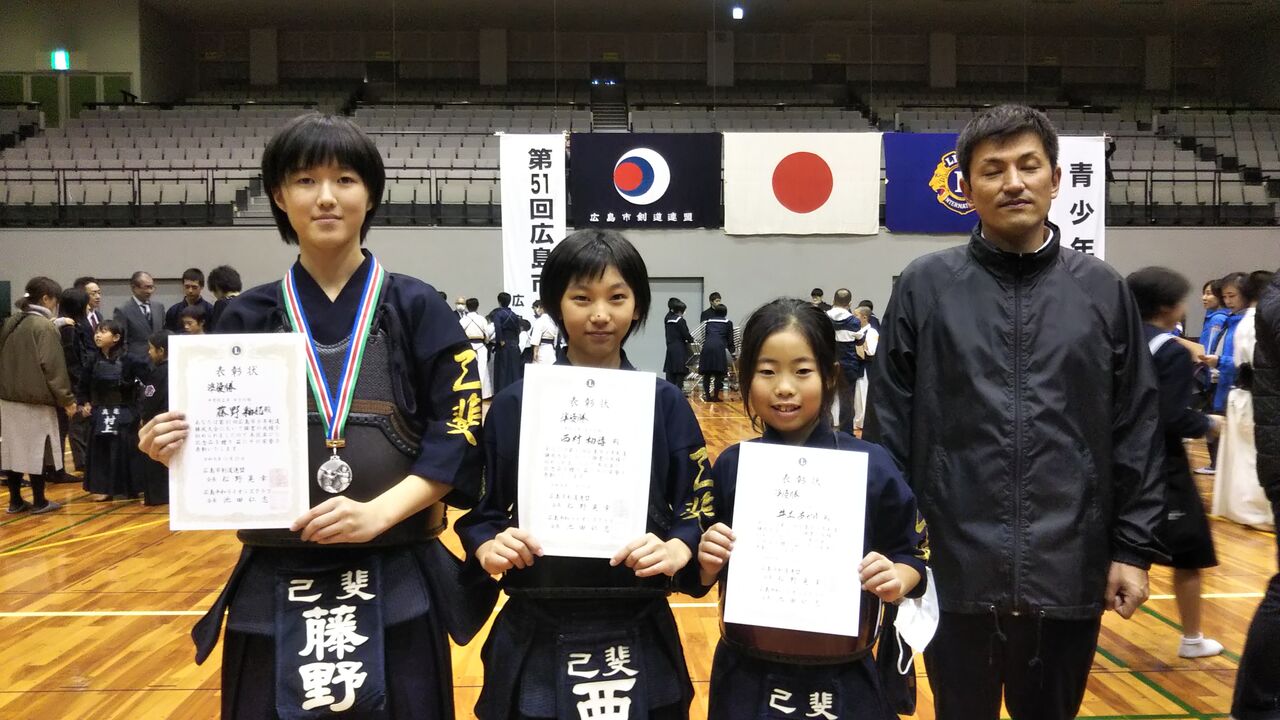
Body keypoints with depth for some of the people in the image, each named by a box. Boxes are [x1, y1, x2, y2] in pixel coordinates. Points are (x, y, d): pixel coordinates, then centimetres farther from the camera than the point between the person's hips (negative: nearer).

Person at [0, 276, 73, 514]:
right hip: (36, 399, -7)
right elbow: (53, 367, -15)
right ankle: (39, 501, 9)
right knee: (37, 450, 2)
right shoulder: (45, 327, -13)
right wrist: (67, 398, -9)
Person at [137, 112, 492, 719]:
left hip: (397, 584, -1)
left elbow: (458, 435, -6)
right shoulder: (247, 318, 5)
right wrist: (175, 450, -12)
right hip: (274, 588, 2)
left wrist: (379, 513, -19)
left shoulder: (416, 309, -1)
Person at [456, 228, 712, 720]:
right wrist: (489, 547, -17)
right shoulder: (513, 406, -3)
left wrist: (676, 550, -20)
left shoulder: (666, 404, -2)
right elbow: (478, 512, 3)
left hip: (639, 638, 0)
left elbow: (699, 512, 0)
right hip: (534, 640, 0)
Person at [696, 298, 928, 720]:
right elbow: (710, 575, 3)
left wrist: (898, 579, -20)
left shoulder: (871, 465, -10)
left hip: (840, 681, -1)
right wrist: (709, 563, -16)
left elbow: (914, 554, -1)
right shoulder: (731, 466, -4)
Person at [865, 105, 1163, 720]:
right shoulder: (925, 286, -3)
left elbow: (1137, 432, 4)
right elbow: (888, 428, -2)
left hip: (1069, 573, 1)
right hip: (957, 573, -1)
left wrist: (1135, 548, 1)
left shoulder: (1103, 290, 2)